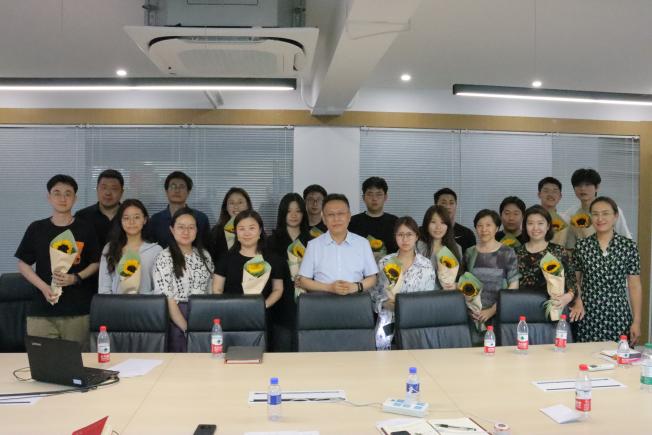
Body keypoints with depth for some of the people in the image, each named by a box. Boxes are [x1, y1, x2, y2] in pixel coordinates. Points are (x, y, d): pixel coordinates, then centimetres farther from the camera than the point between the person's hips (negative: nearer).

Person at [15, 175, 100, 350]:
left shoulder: (85, 229, 3)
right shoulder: (36, 228, 5)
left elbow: (96, 263, 8)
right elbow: (23, 264, 9)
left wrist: (76, 278, -10)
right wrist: (43, 287, -7)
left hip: (78, 310, -1)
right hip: (41, 309, 1)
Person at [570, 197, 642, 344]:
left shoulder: (629, 246, 0)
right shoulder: (581, 246, 3)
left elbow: (635, 286, 2)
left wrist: (637, 321, 0)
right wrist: (578, 302, -8)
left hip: (619, 316, 0)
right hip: (588, 316, 1)